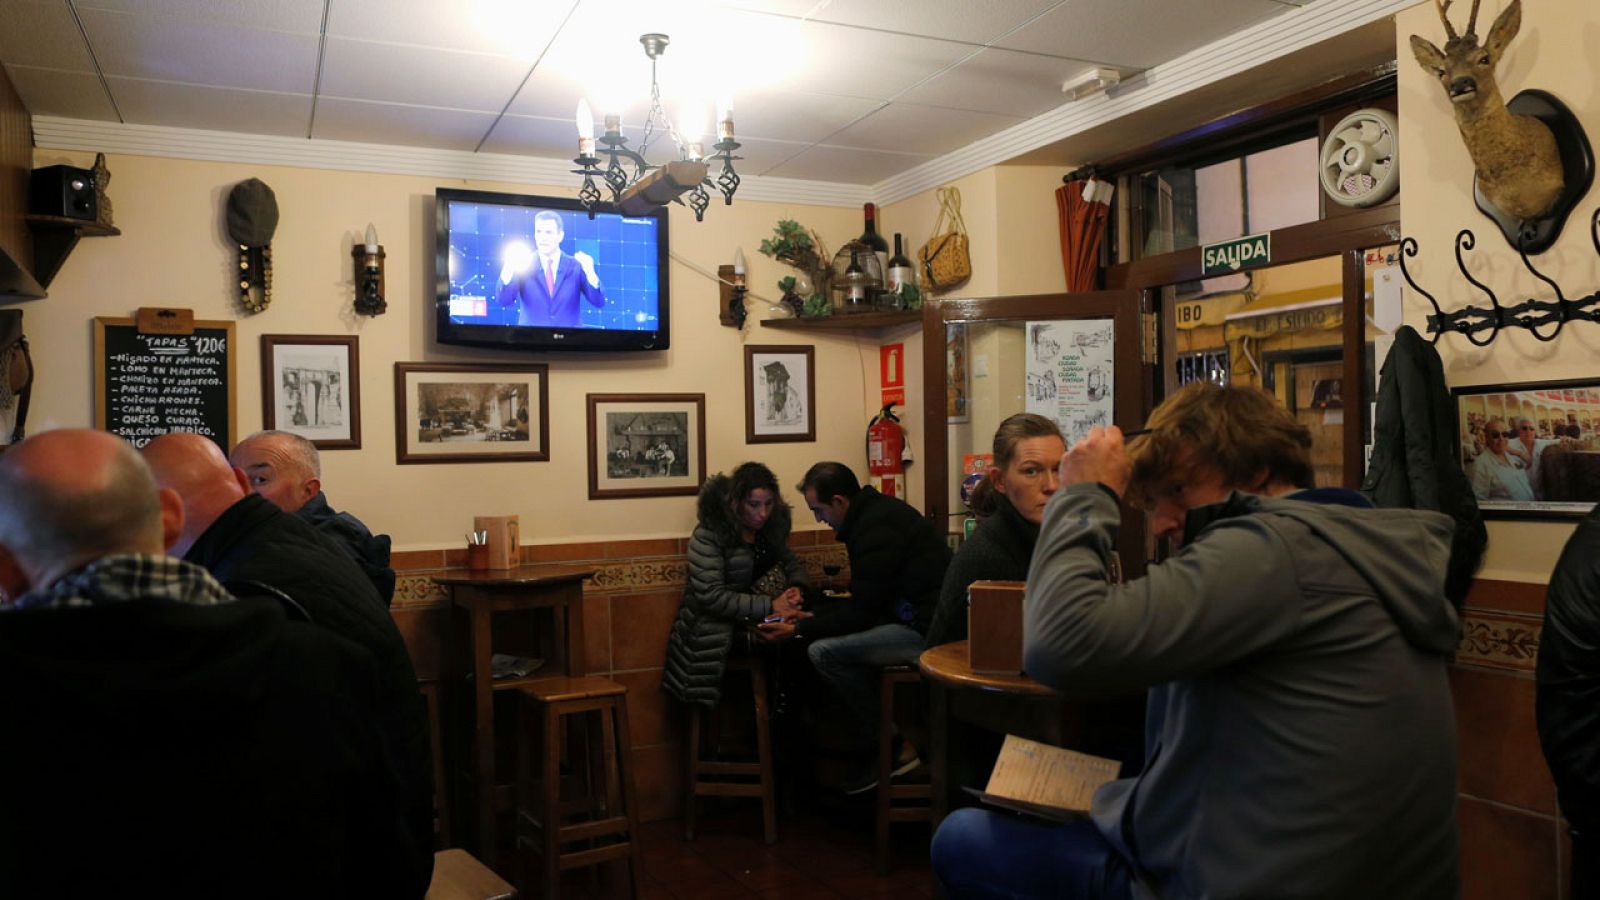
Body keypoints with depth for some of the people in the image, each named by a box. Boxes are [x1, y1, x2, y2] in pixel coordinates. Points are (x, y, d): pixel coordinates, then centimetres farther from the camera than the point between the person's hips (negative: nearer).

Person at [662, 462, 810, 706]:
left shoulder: (770, 525, 6)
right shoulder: (708, 535, -13)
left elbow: (791, 562, 17)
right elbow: (711, 596, -19)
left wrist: (797, 587, -8)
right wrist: (770, 606, -23)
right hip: (715, 625, -6)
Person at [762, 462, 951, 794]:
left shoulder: (876, 529, -18)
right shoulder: (877, 511, 13)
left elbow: (862, 611, -15)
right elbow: (867, 601, 20)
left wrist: (800, 629, -6)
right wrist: (813, 618, 15)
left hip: (927, 630, -11)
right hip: (925, 618, 11)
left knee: (824, 651, -15)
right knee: (834, 638, 15)